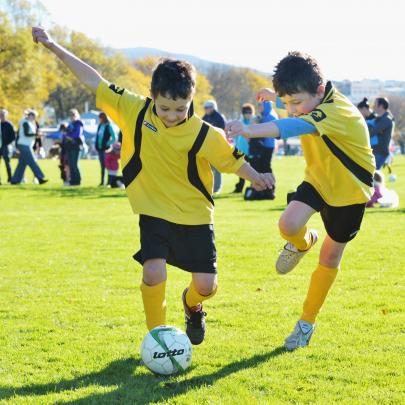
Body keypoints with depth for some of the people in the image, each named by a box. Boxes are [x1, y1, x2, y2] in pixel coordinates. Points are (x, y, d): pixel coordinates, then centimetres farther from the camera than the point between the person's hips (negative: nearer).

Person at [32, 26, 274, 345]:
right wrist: (55, 48, -5)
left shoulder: (204, 135, -15)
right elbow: (95, 82, -5)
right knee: (154, 273, -19)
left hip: (195, 217, 0)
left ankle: (192, 304, 37)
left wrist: (256, 176, -24)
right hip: (154, 213, 0)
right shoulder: (134, 111, -10)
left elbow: (232, 159, -4)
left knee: (206, 285, -1)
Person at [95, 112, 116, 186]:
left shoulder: (108, 126, -8)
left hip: (105, 148, -6)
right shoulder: (100, 126, 11)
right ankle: (102, 181, 13)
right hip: (99, 148, 6)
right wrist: (95, 144, 10)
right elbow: (97, 136, 21)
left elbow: (114, 138, -9)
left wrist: (108, 144, -12)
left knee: (106, 164, -7)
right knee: (102, 165, 10)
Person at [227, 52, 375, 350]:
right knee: (289, 225, -23)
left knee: (330, 259, 7)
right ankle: (304, 243, 14)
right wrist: (278, 95, 2)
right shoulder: (312, 103, -10)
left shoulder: (338, 112, -35)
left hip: (349, 191, -5)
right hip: (318, 180, 5)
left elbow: (296, 126, -55)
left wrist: (251, 131, -69)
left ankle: (307, 322, 25)